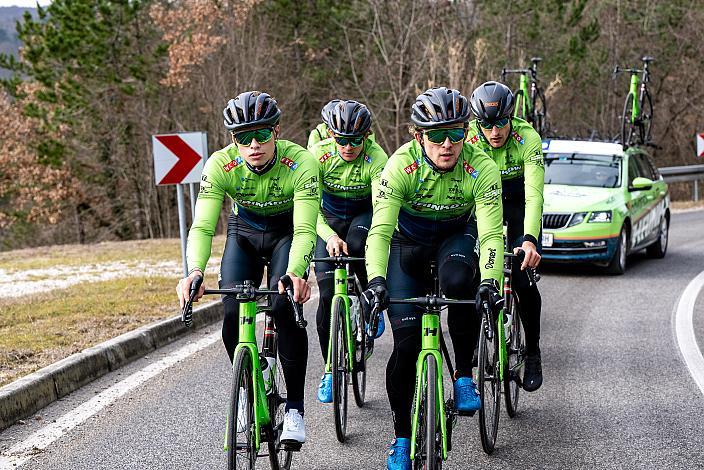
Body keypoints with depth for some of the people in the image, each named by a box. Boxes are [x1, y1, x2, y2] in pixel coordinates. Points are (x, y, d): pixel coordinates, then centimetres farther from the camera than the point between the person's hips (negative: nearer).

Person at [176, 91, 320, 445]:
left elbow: (304, 230, -38)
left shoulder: (300, 162, -33)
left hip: (287, 232, -2)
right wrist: (195, 271, -52)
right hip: (244, 232, 2)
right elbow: (202, 226, -32)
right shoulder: (220, 164, -28)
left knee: (284, 307, -24)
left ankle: (294, 409, -12)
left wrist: (295, 273, -58)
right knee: (233, 313, -17)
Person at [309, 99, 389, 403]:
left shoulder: (376, 158, -27)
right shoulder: (319, 154, -23)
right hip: (329, 221, 1)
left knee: (356, 245, -37)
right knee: (328, 293, -12)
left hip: (364, 215, -1)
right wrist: (330, 236, -45)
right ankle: (331, 370, 2)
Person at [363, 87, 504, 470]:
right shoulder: (401, 165, -29)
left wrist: (490, 281, -49)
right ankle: (401, 436, 9)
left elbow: (491, 233, -32)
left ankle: (464, 374, -15)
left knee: (458, 281, -36)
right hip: (408, 242, 0)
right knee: (406, 342, -9)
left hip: (457, 235, 0)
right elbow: (380, 230, -35)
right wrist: (376, 279, -51)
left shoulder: (481, 168, -27)